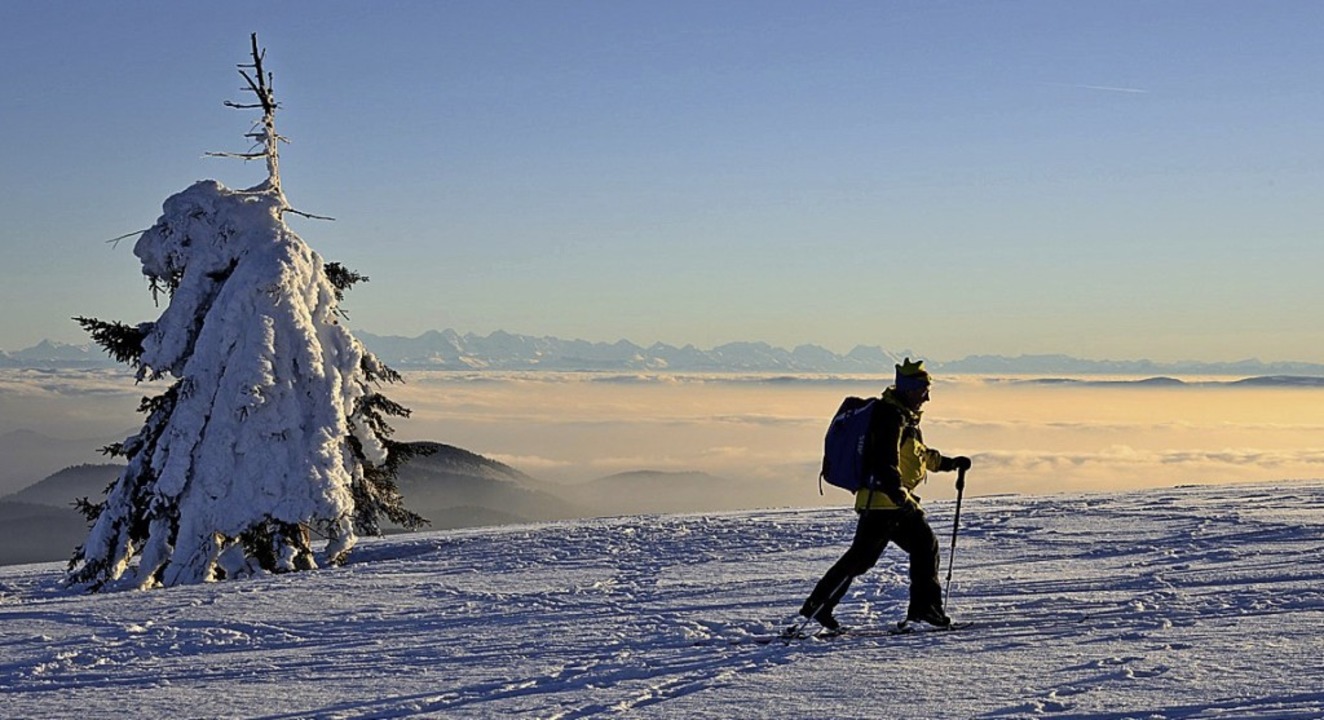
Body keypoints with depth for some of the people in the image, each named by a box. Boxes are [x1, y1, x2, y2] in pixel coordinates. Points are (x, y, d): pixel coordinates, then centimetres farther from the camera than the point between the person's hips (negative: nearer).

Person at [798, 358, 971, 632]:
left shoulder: (905, 417, 18)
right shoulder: (891, 416, -15)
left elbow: (920, 454, 34)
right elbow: (886, 460, -26)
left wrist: (950, 463, 38)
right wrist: (900, 495, -35)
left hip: (897, 501, 10)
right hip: (881, 499, -10)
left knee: (925, 545, 11)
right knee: (861, 557, -8)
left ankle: (924, 607, 17)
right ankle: (817, 606, -5)